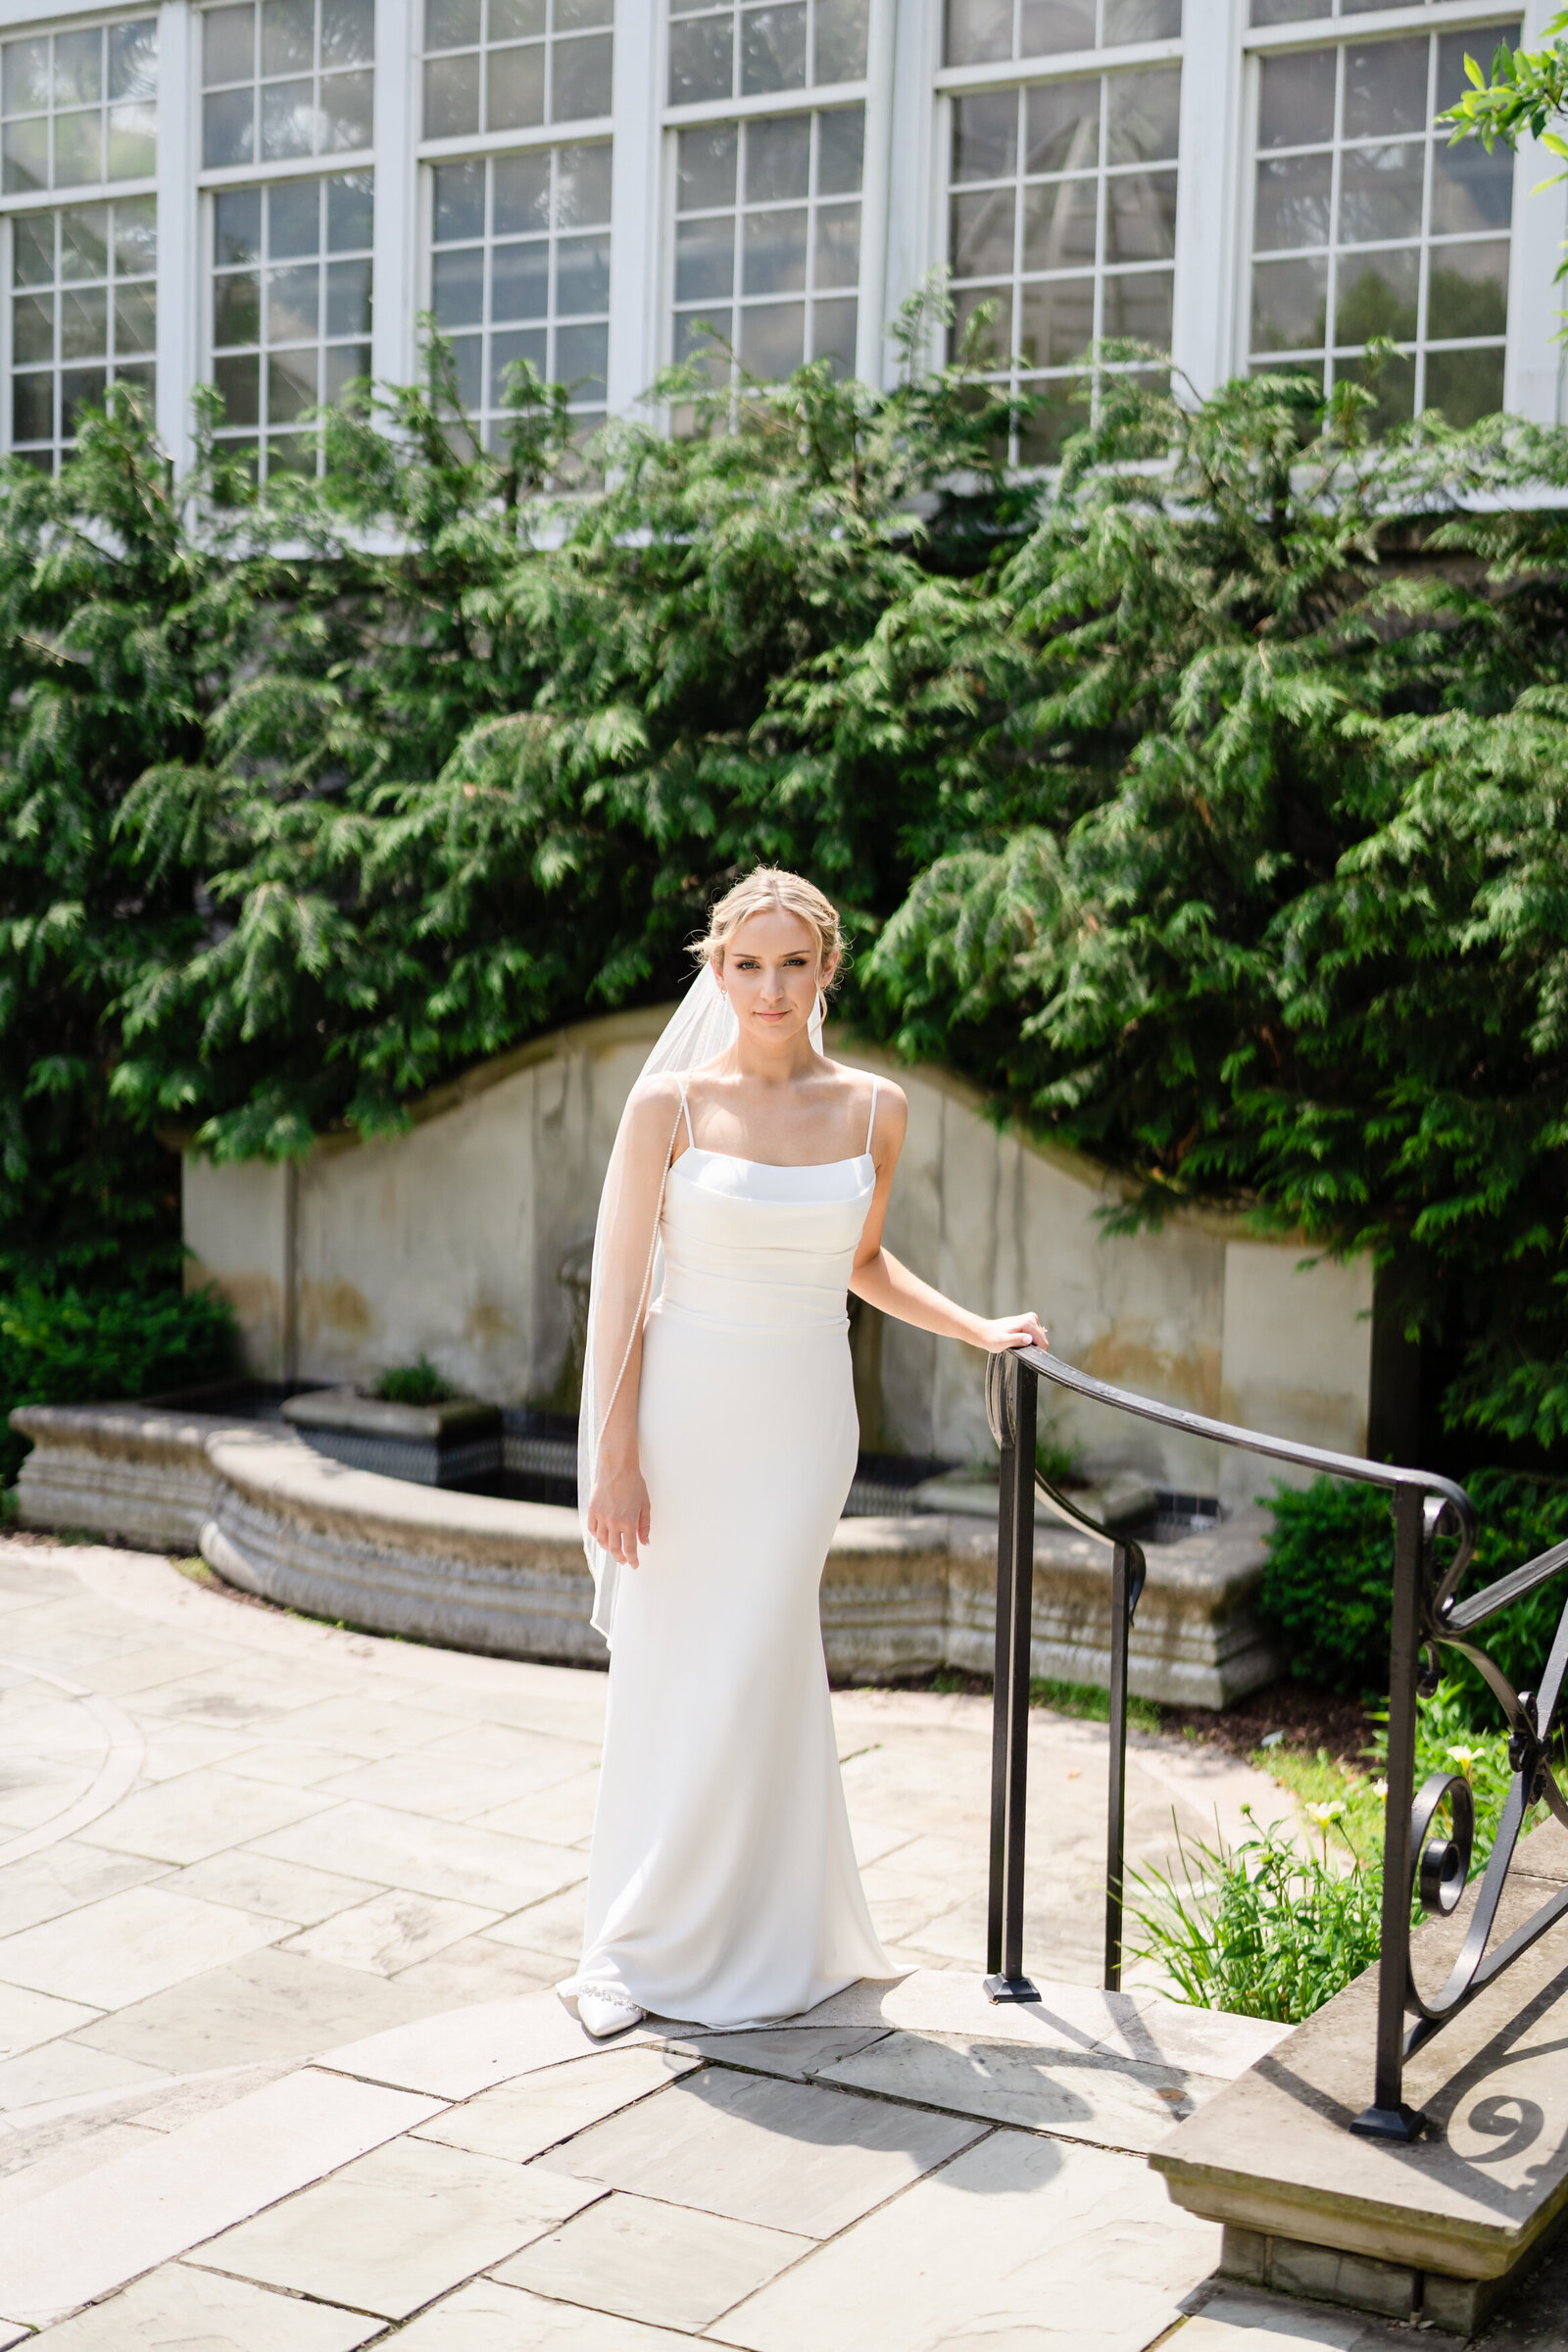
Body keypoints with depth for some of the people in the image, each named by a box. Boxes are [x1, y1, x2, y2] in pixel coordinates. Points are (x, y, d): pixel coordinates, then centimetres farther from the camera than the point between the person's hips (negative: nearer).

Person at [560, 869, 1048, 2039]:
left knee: (755, 1679, 1)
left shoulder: (875, 1109, 3)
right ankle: (651, 1945, 21)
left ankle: (758, 1943, 19)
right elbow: (620, 1286, -4)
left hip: (804, 1424, 1)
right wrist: (614, 1458, -8)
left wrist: (976, 1328, 13)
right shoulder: (670, 1104, -5)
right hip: (687, 1414, -1)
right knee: (672, 1673, 5)